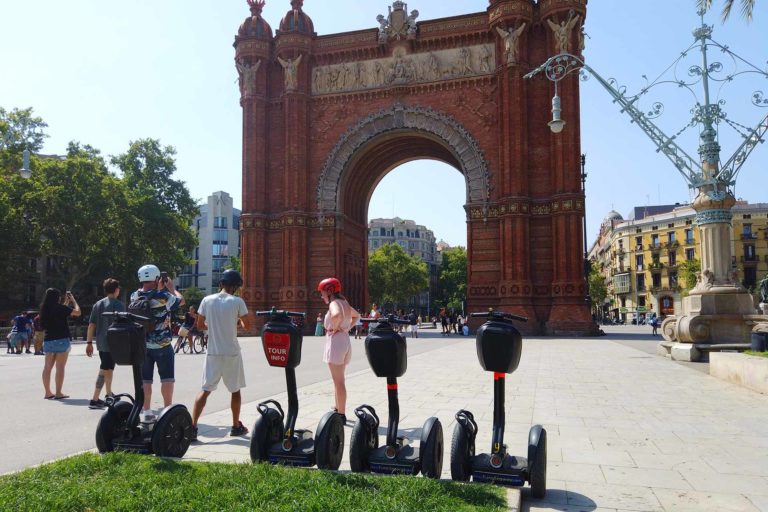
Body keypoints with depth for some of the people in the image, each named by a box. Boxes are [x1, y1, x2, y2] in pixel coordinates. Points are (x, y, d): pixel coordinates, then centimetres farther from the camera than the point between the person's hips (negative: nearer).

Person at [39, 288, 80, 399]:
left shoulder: (44, 309, 8)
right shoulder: (59, 307, -11)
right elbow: (77, 312, -8)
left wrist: (67, 302, 25)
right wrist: (73, 300, 6)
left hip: (48, 341, 7)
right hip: (61, 340, -7)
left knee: (47, 367, 9)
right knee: (60, 367, -2)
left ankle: (48, 393, 15)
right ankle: (58, 393, -1)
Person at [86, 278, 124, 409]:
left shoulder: (98, 304, 9)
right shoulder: (118, 305, -11)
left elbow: (91, 324, 7)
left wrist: (89, 342, 10)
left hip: (101, 343, 7)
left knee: (108, 368, 22)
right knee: (104, 370, -4)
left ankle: (109, 394, 36)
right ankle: (94, 400, -5)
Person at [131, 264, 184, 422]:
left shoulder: (134, 297, 0)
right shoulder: (163, 296, -16)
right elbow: (181, 300, 1)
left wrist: (159, 289, 20)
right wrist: (171, 287, 13)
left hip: (142, 345, 5)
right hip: (162, 345, -5)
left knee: (145, 380, 9)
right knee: (167, 378, 5)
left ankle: (146, 412, 13)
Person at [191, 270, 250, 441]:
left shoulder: (207, 300, 0)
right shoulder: (237, 301, -9)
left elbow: (200, 325, 5)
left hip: (213, 353, 2)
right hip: (232, 353, -2)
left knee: (205, 390, 7)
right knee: (235, 390, 13)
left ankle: (192, 427, -2)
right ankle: (236, 426, 25)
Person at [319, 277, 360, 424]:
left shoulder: (334, 303, -14)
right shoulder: (344, 302, 13)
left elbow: (336, 315, -39)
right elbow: (356, 316, 30)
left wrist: (335, 328, -21)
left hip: (335, 342, -9)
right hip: (345, 341, 9)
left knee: (338, 381, -4)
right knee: (339, 380, 20)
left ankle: (341, 414, 1)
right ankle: (338, 409, 31)